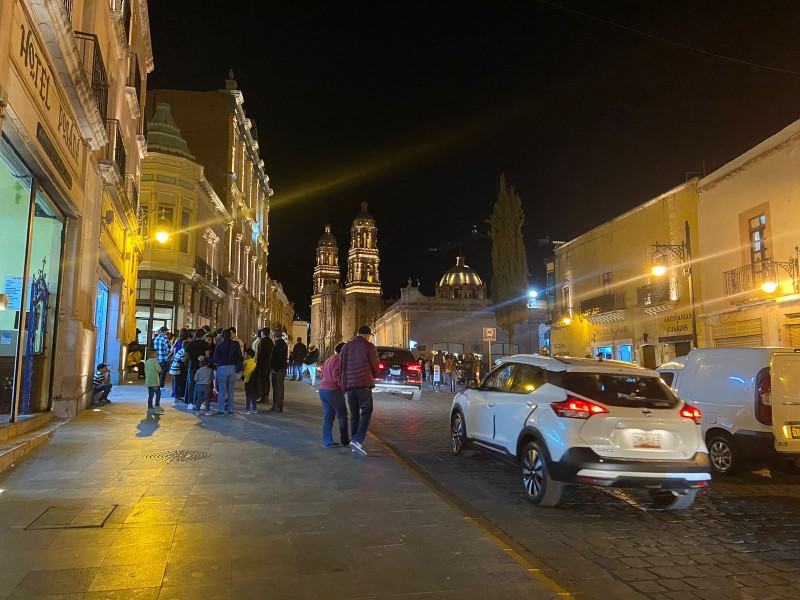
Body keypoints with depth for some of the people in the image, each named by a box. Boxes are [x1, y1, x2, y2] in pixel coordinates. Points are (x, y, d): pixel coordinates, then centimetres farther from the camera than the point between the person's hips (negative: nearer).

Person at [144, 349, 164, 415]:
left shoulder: (147, 362, 13)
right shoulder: (155, 360, -8)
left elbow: (146, 371, 16)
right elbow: (159, 369, -11)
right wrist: (159, 365, 6)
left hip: (148, 381, 7)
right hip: (154, 381, -7)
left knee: (150, 395, 8)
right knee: (158, 393, -1)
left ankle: (150, 408, 8)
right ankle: (156, 406, -8)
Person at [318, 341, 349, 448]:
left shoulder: (328, 360, 18)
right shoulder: (338, 360, -12)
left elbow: (321, 375, 19)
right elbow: (336, 376, -20)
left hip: (322, 390, 9)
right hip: (333, 391, -9)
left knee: (328, 416, 11)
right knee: (342, 415, 4)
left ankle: (327, 441, 10)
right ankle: (344, 440, 10)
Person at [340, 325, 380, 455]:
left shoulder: (347, 346, 9)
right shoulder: (369, 346, -2)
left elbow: (342, 366, 8)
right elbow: (375, 367, 1)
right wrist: (373, 376, 22)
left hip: (349, 385, 4)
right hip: (364, 384, -4)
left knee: (354, 414, 13)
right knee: (366, 412, 0)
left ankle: (354, 440, 14)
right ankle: (357, 440, -15)